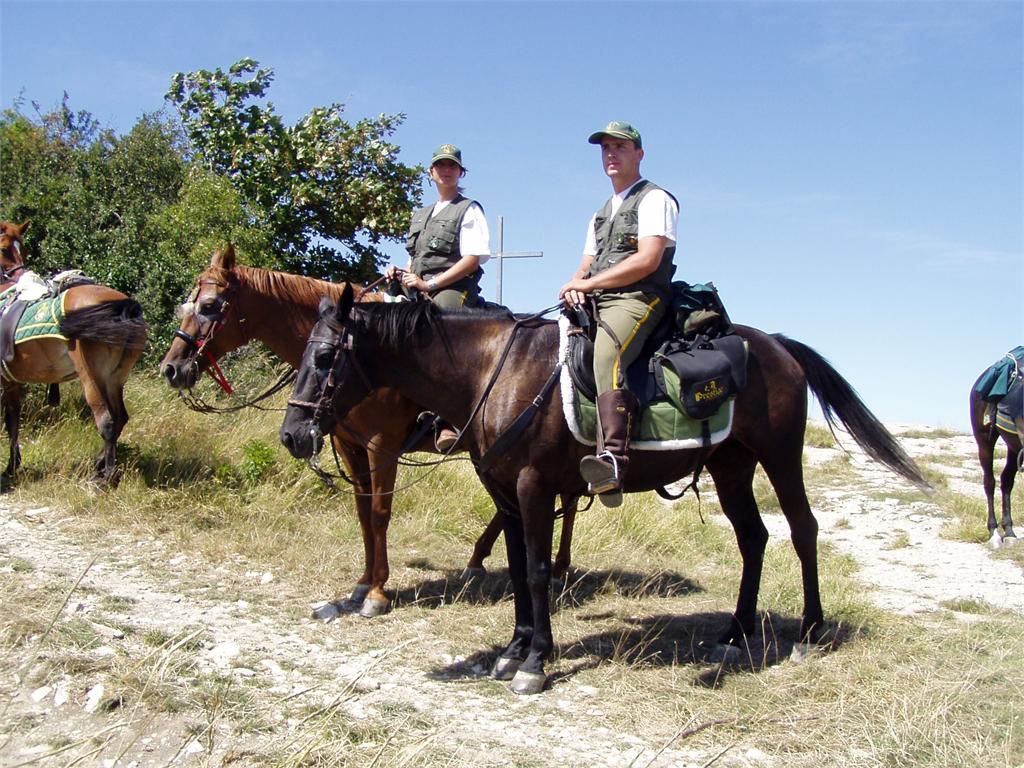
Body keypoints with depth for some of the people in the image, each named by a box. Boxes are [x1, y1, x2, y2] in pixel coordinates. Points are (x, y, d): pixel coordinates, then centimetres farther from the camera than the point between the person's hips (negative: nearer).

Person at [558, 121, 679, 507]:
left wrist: (589, 283, -11)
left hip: (638, 299, -9)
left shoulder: (654, 200, 4)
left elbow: (647, 260, -11)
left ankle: (613, 460, -52)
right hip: (595, 303, 10)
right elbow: (586, 267, 24)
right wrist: (576, 286, -1)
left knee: (606, 353, -37)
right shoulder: (601, 214, 30)